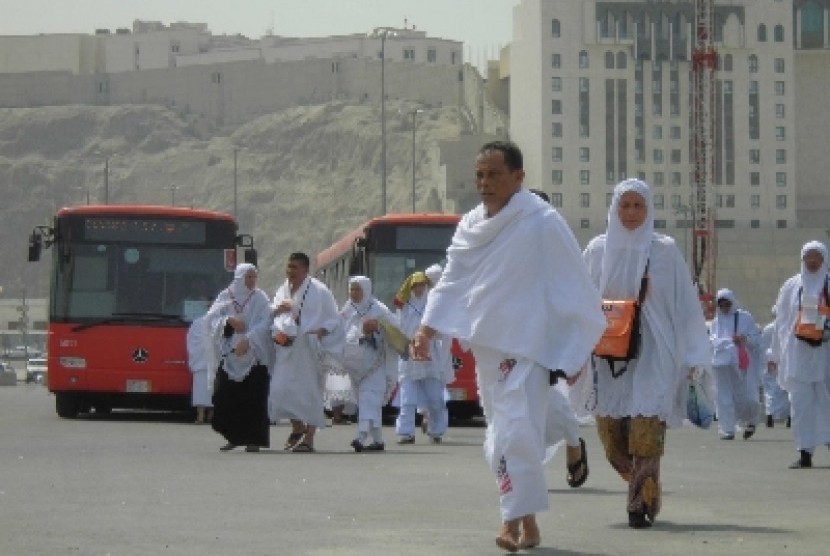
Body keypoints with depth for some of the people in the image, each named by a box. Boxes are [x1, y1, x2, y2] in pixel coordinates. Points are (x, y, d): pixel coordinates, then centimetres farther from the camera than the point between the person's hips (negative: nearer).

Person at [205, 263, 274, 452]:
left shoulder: (260, 298, 2)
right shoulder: (226, 296, 9)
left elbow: (264, 323, -9)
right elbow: (211, 318, 1)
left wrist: (247, 340, -22)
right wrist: (228, 321, -17)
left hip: (253, 355, -2)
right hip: (229, 355, 2)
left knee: (253, 399, -6)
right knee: (226, 396, -1)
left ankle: (254, 440, -2)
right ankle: (234, 437, 13)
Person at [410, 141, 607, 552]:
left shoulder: (541, 223, -11)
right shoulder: (471, 226, 8)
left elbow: (571, 287, -9)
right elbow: (452, 282, 13)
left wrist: (576, 351, -9)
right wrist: (426, 328, 1)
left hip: (527, 346, -7)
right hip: (486, 348, 7)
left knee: (516, 434, -18)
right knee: (500, 439, 10)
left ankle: (516, 521, -17)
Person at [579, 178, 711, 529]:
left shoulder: (664, 251, 2)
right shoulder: (598, 250, 8)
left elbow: (685, 304, 3)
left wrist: (692, 355, -2)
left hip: (653, 352, -2)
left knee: (645, 429, -13)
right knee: (610, 431, 2)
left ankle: (640, 504, -7)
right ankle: (645, 488, 25)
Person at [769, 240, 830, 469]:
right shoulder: (791, 286, 10)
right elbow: (781, 321, 13)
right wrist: (777, 355, 11)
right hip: (798, 354, 1)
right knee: (801, 404, -3)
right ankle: (805, 453, -2)